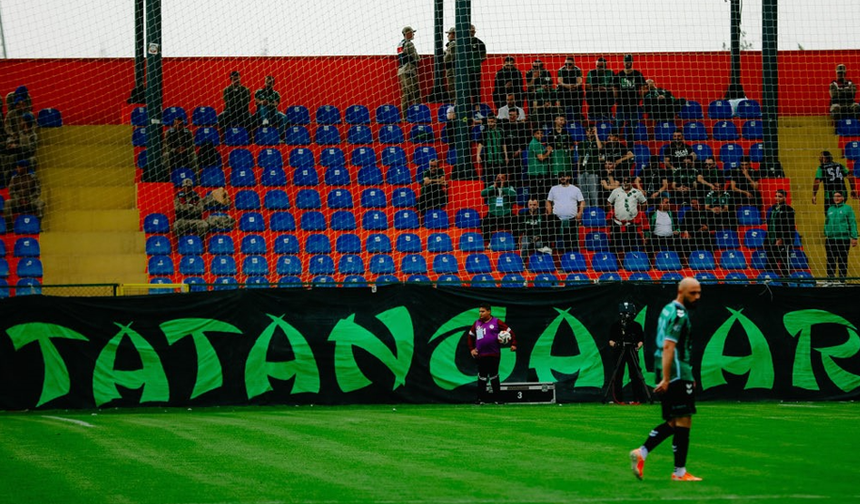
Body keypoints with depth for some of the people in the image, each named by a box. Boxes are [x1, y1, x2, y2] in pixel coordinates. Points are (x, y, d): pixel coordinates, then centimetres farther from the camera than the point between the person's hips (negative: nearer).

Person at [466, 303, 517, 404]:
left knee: (494, 376, 1)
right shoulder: (477, 323, 10)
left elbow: (510, 332, 1)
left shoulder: (496, 322, -2)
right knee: (482, 377, 4)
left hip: (494, 355, -3)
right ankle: (480, 398, 8)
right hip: (480, 356, 3)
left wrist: (513, 344, -7)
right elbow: (470, 336, 21)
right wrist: (471, 349, 12)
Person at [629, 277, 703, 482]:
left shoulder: (669, 310, 18)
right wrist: (666, 379, -26)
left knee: (673, 423, 15)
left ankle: (641, 453, 5)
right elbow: (668, 346, -21)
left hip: (669, 373, 10)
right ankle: (680, 472, -3)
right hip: (677, 373, -10)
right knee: (683, 421, -5)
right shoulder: (679, 314, -13)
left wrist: (688, 377, 29)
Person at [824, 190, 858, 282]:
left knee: (842, 261, -2)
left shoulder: (847, 209, 1)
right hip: (830, 239, 4)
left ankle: (842, 280, 2)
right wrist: (825, 236, 16)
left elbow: (853, 223, -2)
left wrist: (854, 237, -7)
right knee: (830, 261, 4)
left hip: (843, 239, -4)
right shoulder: (830, 209, 14)